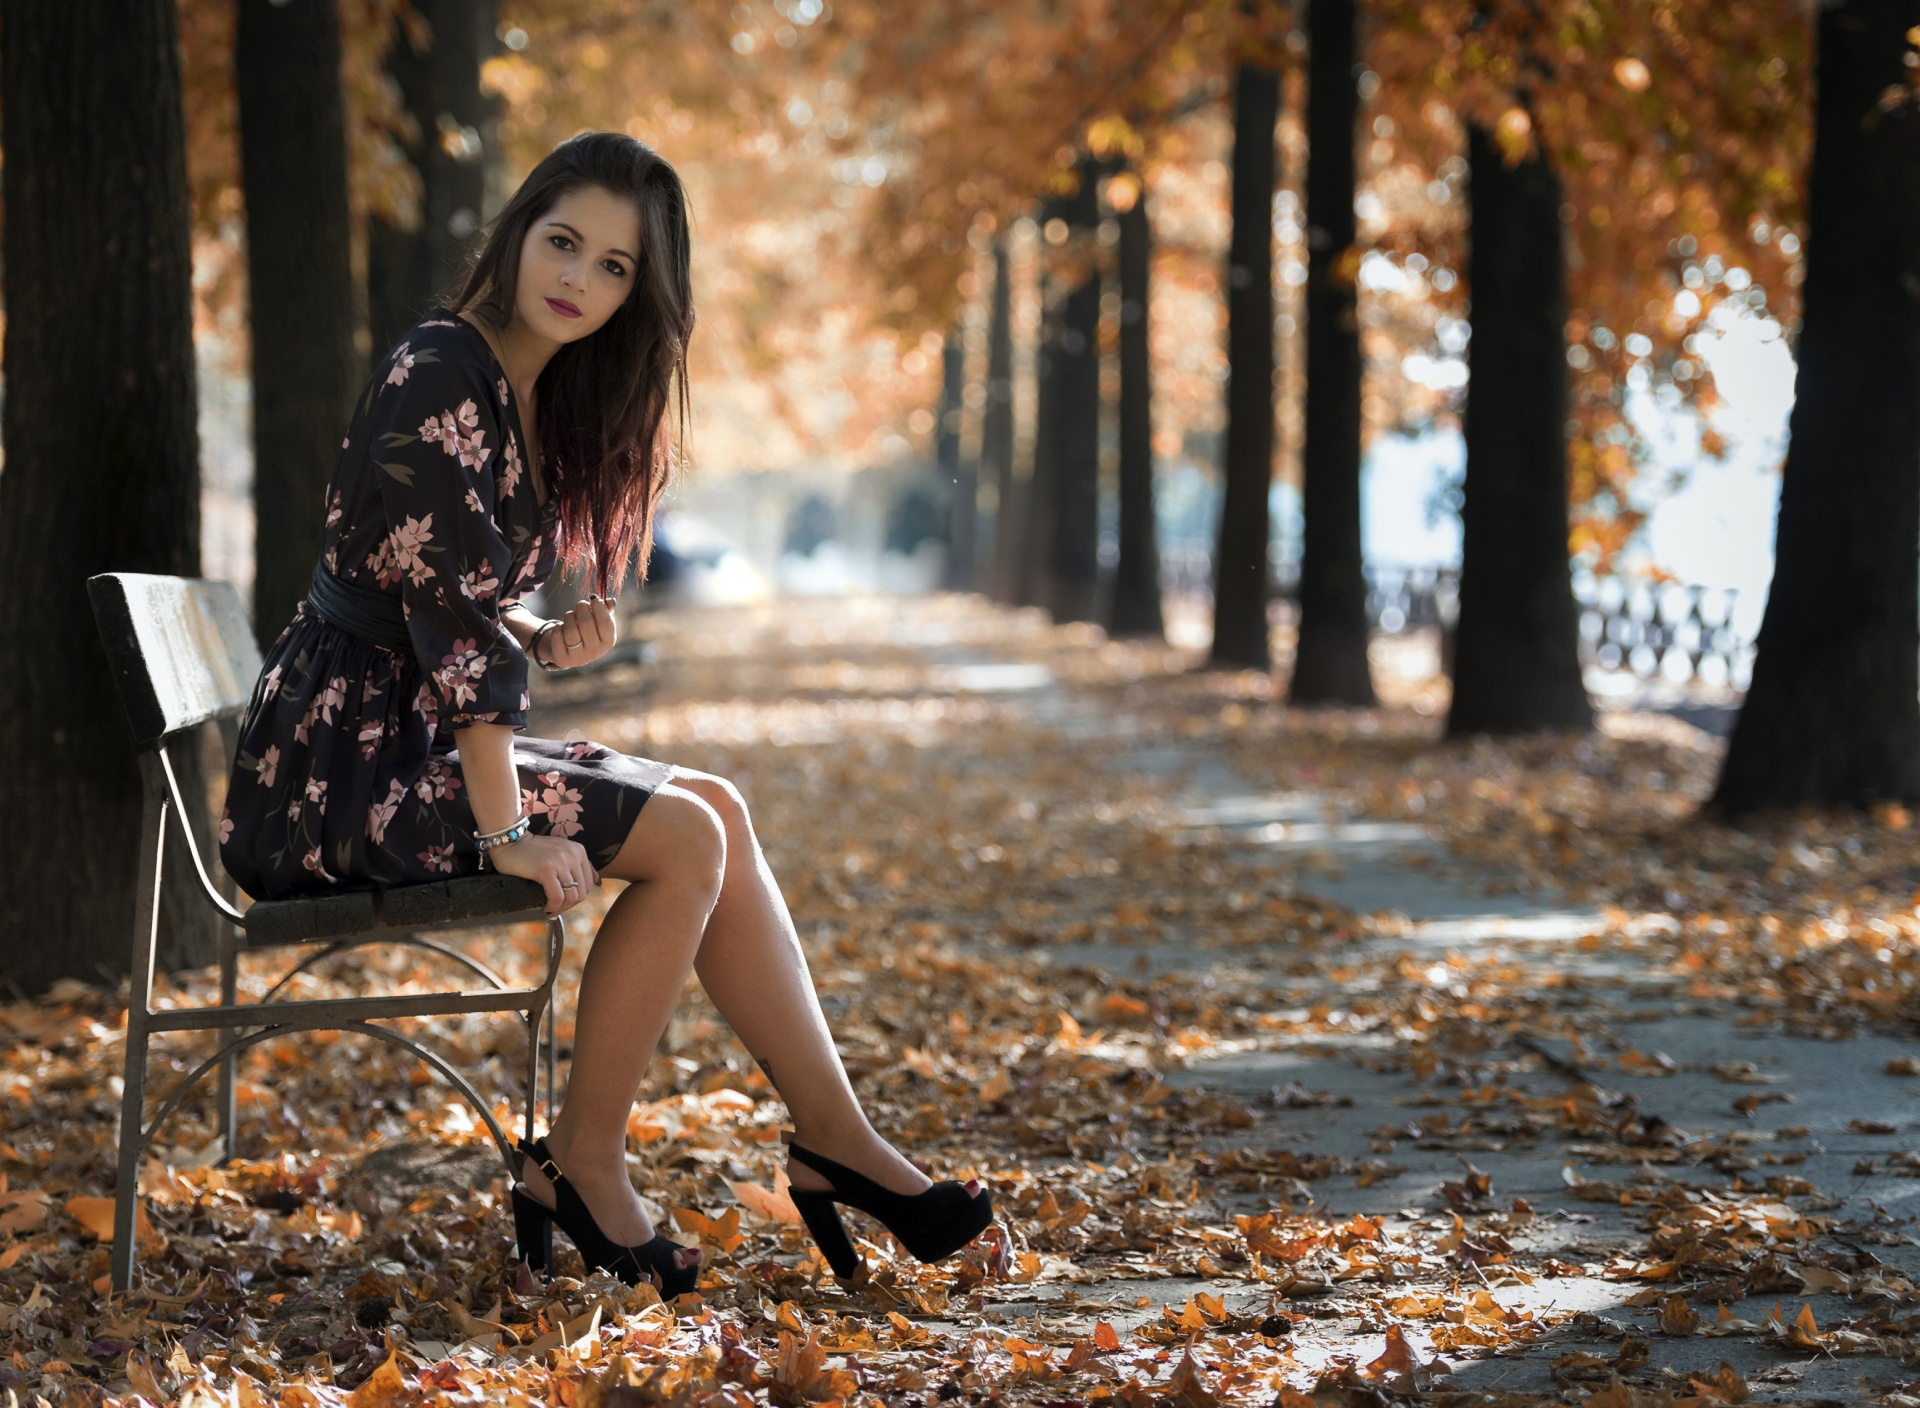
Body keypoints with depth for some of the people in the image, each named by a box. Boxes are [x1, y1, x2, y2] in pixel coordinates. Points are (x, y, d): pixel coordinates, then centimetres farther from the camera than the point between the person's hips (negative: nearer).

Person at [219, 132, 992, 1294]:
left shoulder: (535, 394, 13)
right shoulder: (441, 380, -17)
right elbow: (446, 606, -22)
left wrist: (547, 642, -4)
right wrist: (508, 830, -22)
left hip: (410, 740, 9)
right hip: (342, 760, -9)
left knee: (716, 807, 4)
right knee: (684, 839, -16)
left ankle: (834, 1137, 3)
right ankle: (581, 1169, -6)